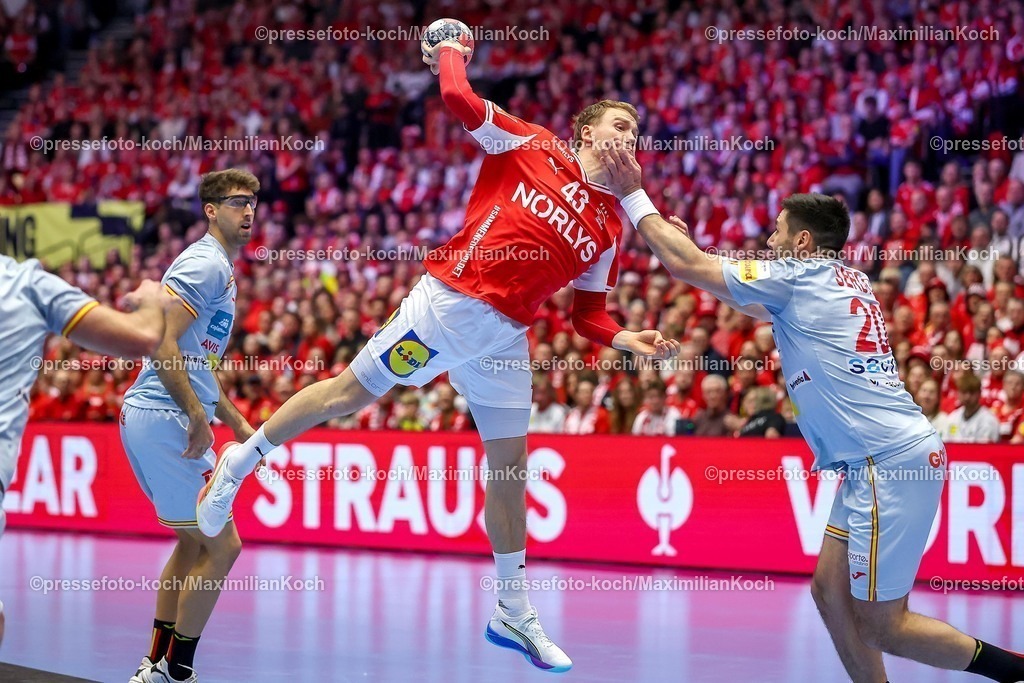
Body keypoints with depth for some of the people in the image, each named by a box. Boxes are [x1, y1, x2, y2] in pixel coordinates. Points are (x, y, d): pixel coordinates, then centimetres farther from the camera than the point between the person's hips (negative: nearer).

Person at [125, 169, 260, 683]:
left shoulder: (221, 269, 21)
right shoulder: (205, 263, -11)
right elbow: (163, 343, -21)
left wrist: (235, 422, 27)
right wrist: (197, 415, -22)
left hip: (165, 419, 11)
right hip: (165, 421, -11)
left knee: (195, 543, 19)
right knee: (220, 545, -6)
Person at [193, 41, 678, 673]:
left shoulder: (609, 224, 11)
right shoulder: (532, 146, -2)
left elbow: (588, 312, 14)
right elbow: (458, 98, -11)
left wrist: (625, 338, -4)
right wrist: (450, 51, 6)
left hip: (505, 336, 6)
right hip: (450, 305, -6)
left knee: (511, 466, 7)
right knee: (352, 391, -2)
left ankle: (513, 612, 15)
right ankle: (241, 460, 19)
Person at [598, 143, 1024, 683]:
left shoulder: (801, 275, -5)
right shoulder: (842, 282, 20)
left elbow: (687, 266, -3)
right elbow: (752, 305, 36)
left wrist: (633, 197, 5)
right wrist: (687, 244, 35)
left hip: (891, 461, -10)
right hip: (873, 462, 10)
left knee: (882, 628, -5)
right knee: (829, 589, 12)